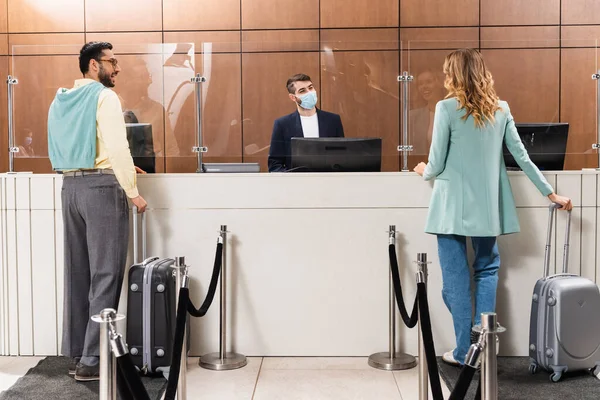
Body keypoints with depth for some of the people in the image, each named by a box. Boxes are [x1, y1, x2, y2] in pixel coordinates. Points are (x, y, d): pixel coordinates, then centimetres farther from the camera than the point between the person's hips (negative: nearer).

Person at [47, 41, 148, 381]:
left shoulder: (61, 100, 15)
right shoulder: (105, 97, -8)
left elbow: (64, 149, 18)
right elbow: (118, 147, -17)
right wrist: (133, 192, -11)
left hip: (70, 186, 8)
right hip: (101, 186, -8)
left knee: (78, 272, 11)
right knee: (105, 274, -5)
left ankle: (76, 353, 17)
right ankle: (92, 360, -5)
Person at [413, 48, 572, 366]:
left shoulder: (447, 108, -8)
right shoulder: (501, 109, 6)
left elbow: (437, 164, -7)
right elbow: (522, 156, 6)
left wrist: (424, 172, 16)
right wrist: (550, 193, 13)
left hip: (453, 206, -4)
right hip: (488, 206, 4)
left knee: (456, 277, 3)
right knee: (487, 271, 15)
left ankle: (465, 352, 7)